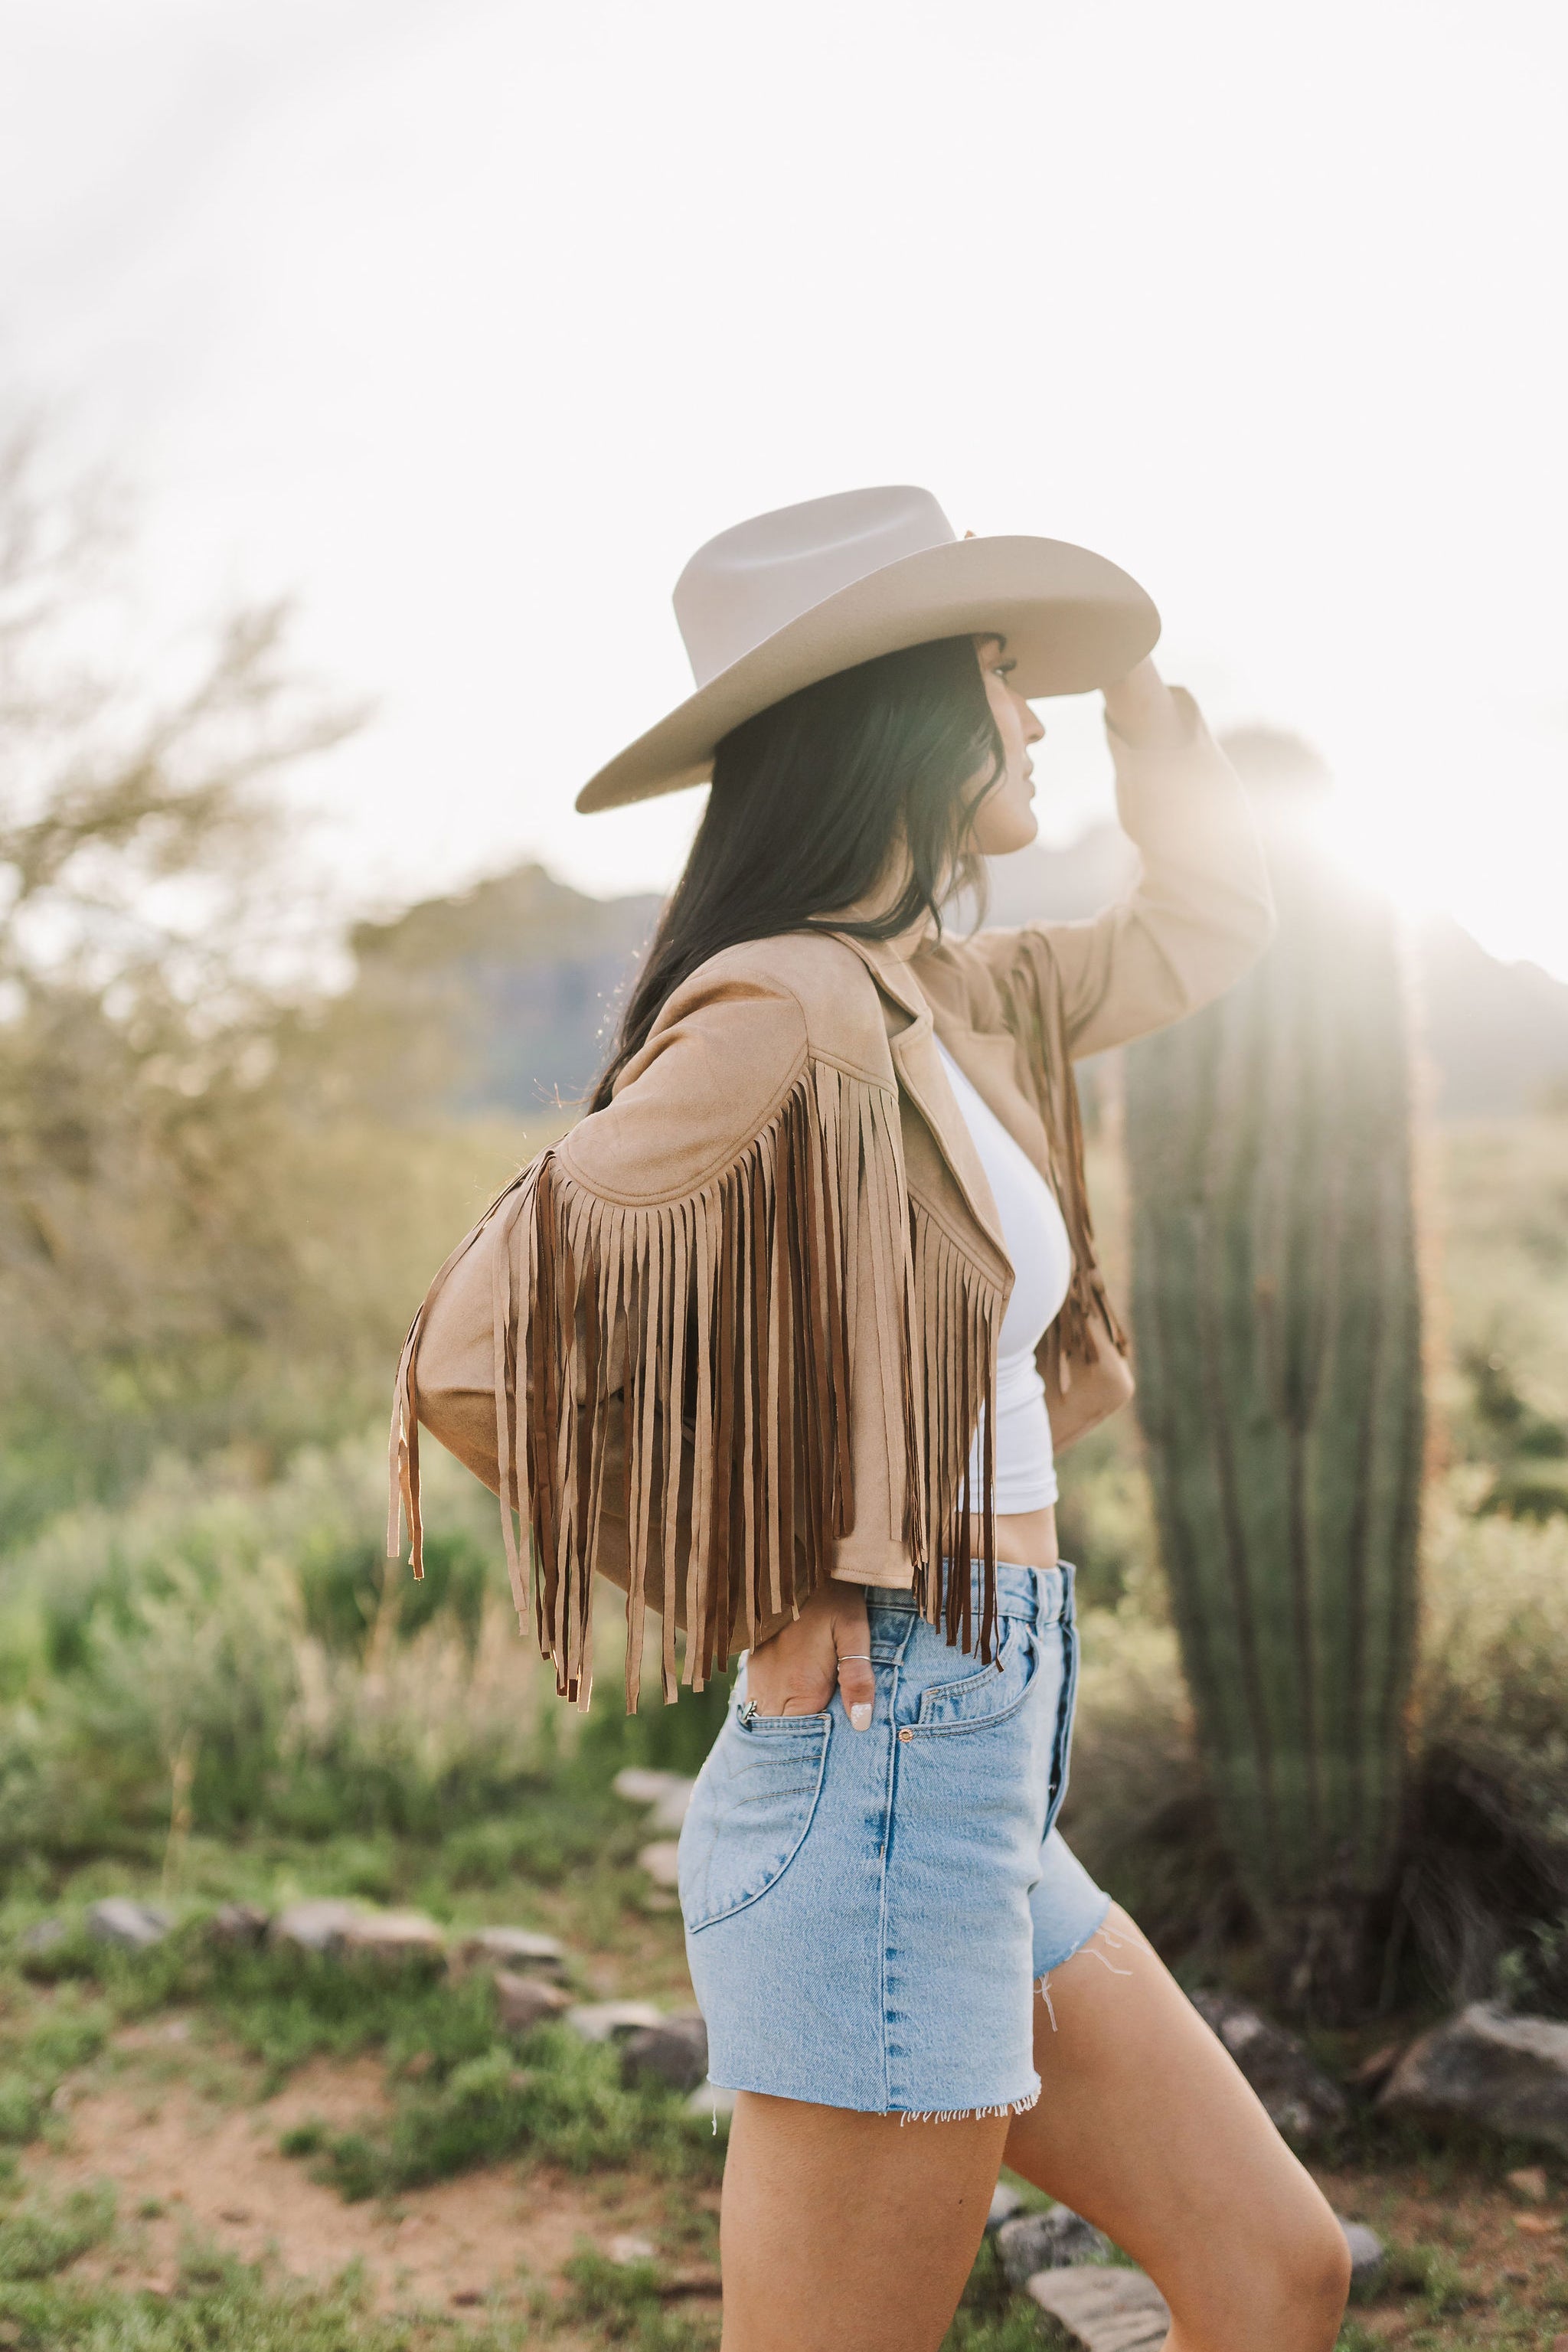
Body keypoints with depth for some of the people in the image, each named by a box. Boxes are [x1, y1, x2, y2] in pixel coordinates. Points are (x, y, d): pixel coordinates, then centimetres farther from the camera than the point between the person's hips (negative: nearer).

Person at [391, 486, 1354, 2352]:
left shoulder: (953, 1005, 11)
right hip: (880, 1776, -9)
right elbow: (473, 1355, -23)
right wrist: (751, 1609, -13)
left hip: (984, 1791, 9)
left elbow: (1202, 924, 27)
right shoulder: (778, 1011, -17)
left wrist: (1128, 669, 19)